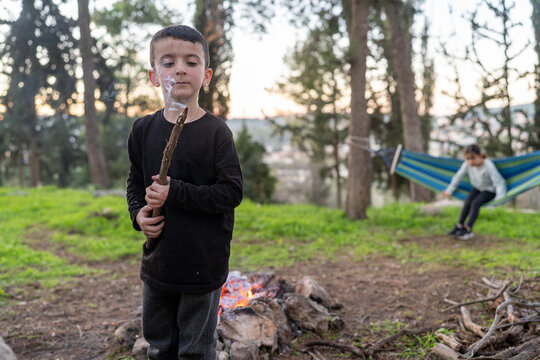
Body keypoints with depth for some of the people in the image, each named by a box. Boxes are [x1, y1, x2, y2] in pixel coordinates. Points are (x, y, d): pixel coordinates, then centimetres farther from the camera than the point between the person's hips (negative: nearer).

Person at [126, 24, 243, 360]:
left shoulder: (215, 131, -12)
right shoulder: (144, 129, 1)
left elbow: (232, 192, -15)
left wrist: (176, 193, -22)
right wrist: (138, 213, -6)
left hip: (203, 266, -4)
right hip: (157, 264, 4)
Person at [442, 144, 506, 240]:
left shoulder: (489, 166, -31)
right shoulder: (466, 164, -18)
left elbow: (499, 182, -27)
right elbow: (458, 177, -3)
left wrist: (499, 199, -34)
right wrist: (449, 191, 3)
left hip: (489, 190, -4)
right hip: (477, 188, 5)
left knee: (475, 203, -26)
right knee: (467, 201, -21)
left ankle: (468, 229, -27)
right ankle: (460, 225, -14)